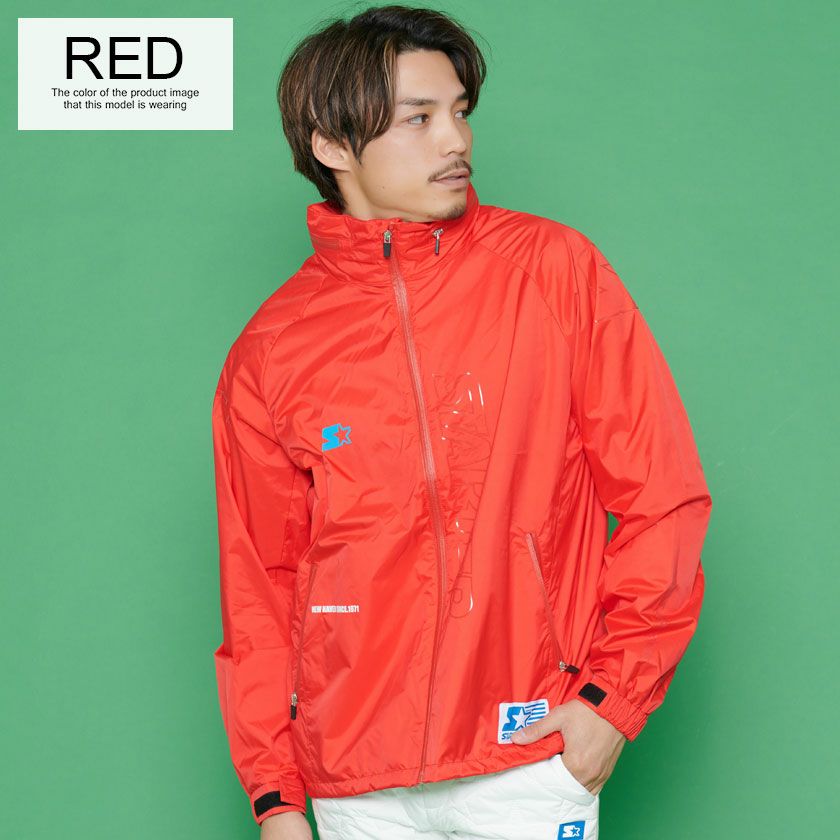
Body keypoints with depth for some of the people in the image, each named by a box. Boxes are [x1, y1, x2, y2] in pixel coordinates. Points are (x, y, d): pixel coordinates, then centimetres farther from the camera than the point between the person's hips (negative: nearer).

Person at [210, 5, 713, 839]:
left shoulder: (553, 270, -2)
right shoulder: (270, 353, 1)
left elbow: (663, 495, -2)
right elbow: (258, 581, 6)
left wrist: (615, 694, -6)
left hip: (533, 762, -1)